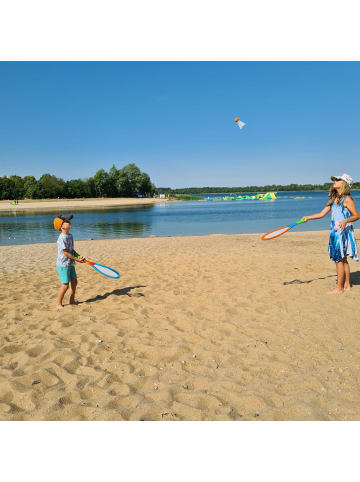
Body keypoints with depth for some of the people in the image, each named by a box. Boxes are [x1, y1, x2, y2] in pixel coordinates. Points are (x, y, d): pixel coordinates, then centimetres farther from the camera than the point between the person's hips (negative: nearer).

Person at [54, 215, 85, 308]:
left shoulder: (70, 236, 8)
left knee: (74, 282, 13)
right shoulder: (62, 238, -20)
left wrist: (79, 256, 3)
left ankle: (72, 300, 29)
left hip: (70, 264, 9)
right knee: (65, 285, -4)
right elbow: (65, 252, -21)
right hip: (63, 265, -9)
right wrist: (77, 259, -16)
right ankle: (58, 303, 13)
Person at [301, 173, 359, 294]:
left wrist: (345, 221, -27)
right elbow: (322, 214, 12)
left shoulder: (347, 199, -10)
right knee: (343, 260, 13)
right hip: (335, 232, 8)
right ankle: (347, 285, 22)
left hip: (344, 232, -8)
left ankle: (339, 287, 5)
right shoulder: (333, 199, 13)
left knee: (339, 260, -4)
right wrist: (308, 217, 2)